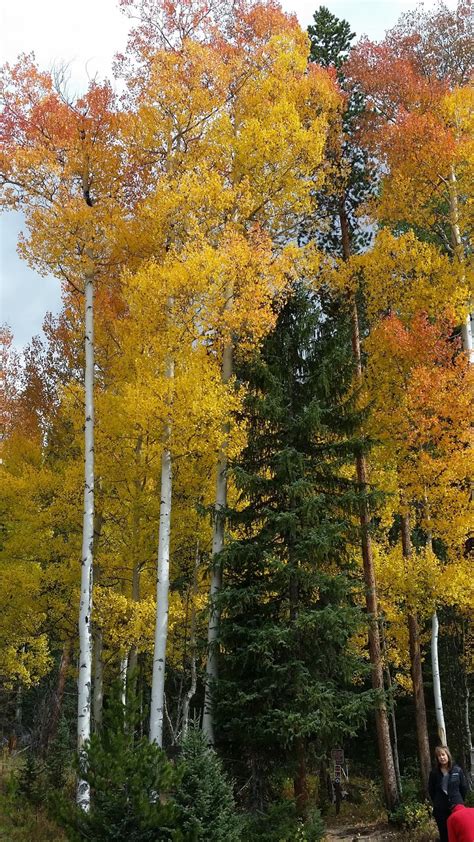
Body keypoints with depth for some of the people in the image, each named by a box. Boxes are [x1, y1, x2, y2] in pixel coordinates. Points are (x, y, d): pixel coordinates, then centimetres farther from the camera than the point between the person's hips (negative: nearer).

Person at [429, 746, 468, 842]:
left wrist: (459, 801, 7)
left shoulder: (457, 770, -3)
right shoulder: (434, 772, -3)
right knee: (444, 834, 6)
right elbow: (431, 790, 7)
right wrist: (437, 802, 8)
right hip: (440, 809, 0)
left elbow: (464, 787, 5)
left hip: (456, 806, 0)